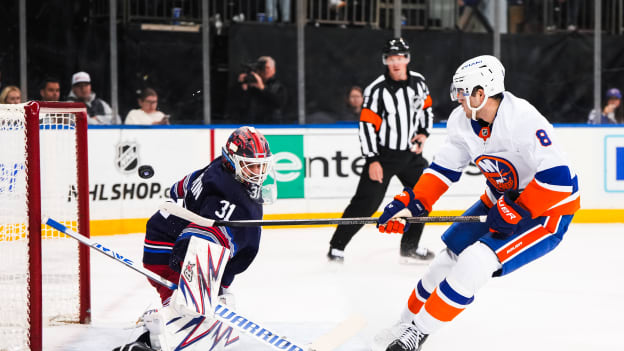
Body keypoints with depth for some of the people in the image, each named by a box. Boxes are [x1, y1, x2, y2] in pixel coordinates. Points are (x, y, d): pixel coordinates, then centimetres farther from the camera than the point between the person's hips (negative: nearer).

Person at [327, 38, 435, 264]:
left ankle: (409, 247, 21)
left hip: (411, 152, 6)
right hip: (383, 154, -6)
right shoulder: (377, 90, -15)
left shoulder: (418, 82, 3)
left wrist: (423, 133, 3)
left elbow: (426, 108, 19)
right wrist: (372, 160, -19)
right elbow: (367, 125, -15)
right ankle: (337, 247, -7)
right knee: (366, 203, -12)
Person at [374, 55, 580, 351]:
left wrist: (517, 212, -29)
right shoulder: (463, 121, -6)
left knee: (475, 262, -19)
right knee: (451, 254, 6)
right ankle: (408, 322, 25)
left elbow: (558, 178, -35)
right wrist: (411, 203, -4)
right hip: (502, 201, 8)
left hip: (547, 209, -8)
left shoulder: (523, 120, -31)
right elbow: (444, 168, 6)